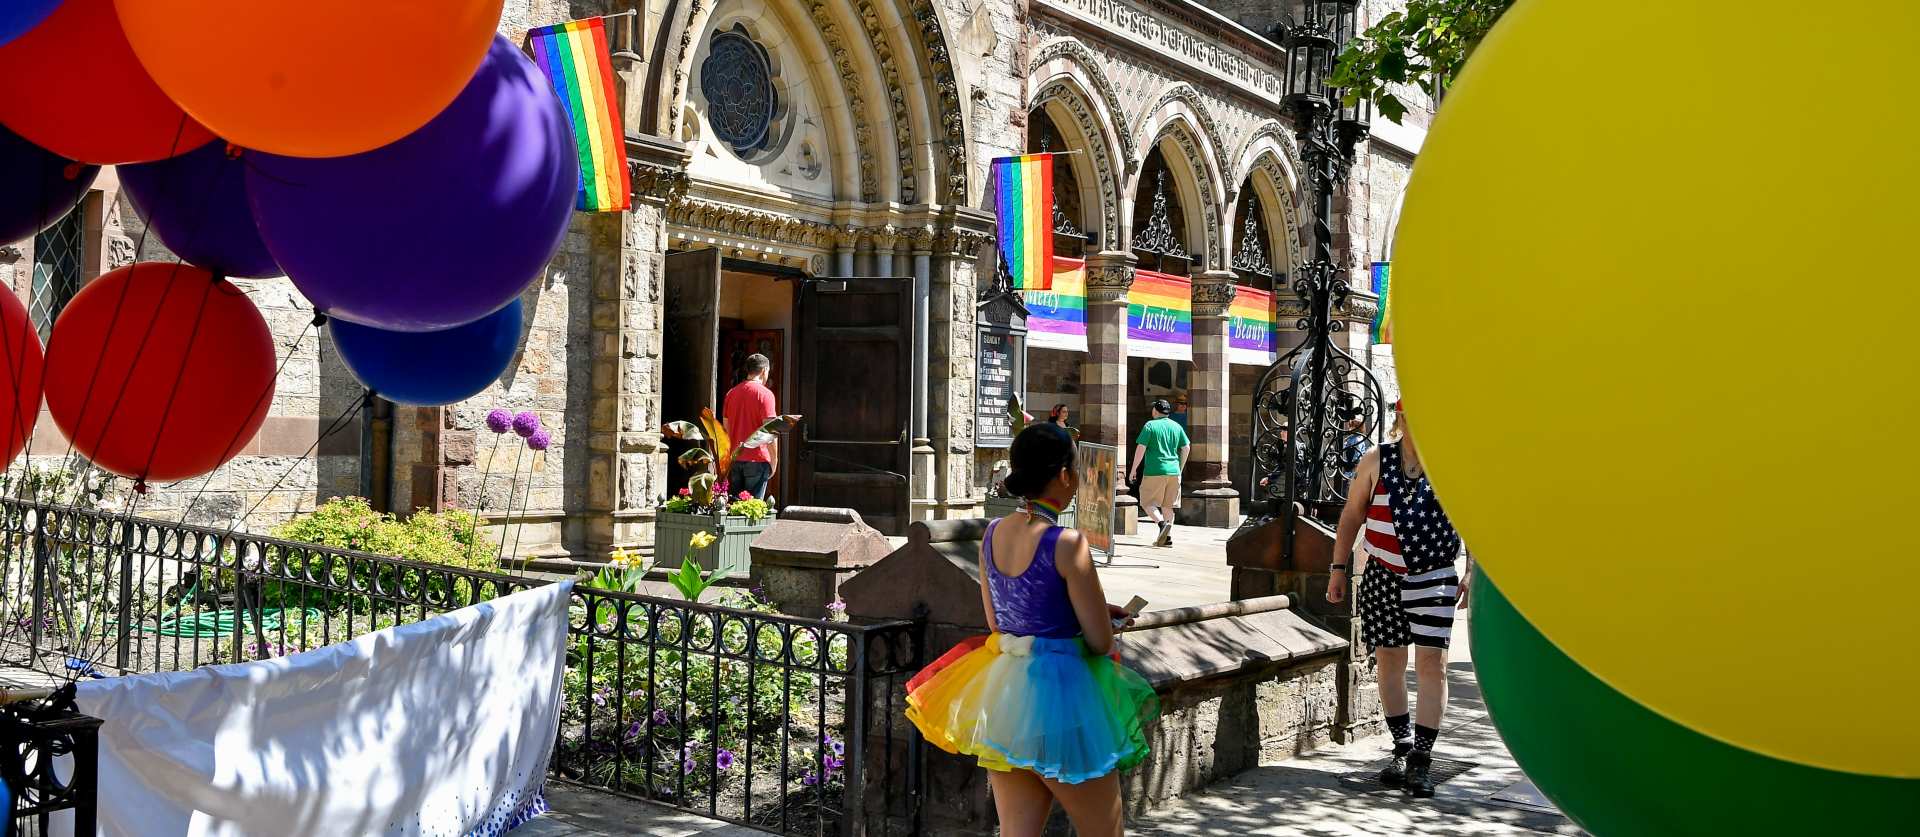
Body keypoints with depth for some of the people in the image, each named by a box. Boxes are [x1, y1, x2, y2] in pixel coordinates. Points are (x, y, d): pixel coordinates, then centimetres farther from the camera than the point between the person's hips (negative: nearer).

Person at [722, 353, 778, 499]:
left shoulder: (731, 393, 10)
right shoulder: (764, 394, -9)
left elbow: (726, 429, 13)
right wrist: (774, 459, -6)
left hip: (734, 459, 6)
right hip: (757, 459, -6)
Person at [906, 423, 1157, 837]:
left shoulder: (993, 534, 3)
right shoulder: (1067, 543, -18)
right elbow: (1101, 642, -14)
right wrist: (1100, 622, 11)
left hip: (1002, 694, 7)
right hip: (1060, 694, -6)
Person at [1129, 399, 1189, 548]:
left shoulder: (1150, 426, -5)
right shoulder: (1177, 426, 10)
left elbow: (1141, 449, -10)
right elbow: (1186, 448, 13)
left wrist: (1134, 470, -3)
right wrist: (1180, 468, 23)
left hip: (1155, 471, -5)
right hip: (1173, 471, 5)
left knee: (1147, 502, 2)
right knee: (1168, 506, 11)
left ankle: (1162, 523, -21)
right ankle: (1168, 537, 8)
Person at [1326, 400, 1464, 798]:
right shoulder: (1376, 461, 4)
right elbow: (1352, 515, 7)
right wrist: (1339, 567, 5)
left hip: (1435, 578, -2)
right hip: (1382, 576, 2)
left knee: (1432, 663, -8)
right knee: (1389, 661, 8)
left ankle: (1422, 760, -3)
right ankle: (1402, 748, 22)